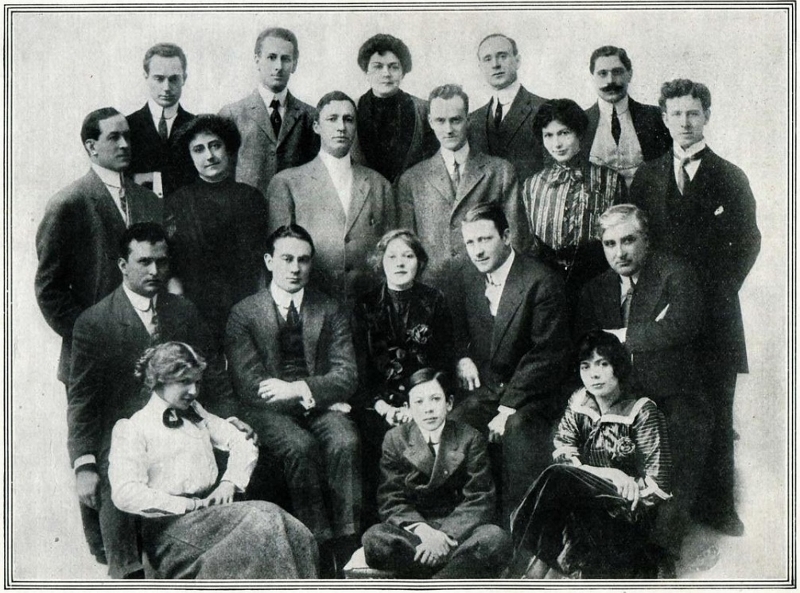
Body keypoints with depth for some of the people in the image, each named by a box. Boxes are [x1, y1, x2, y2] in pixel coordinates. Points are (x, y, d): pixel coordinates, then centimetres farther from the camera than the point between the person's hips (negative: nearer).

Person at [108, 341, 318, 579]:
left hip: (211, 509, 6)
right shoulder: (131, 428, 4)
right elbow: (125, 493, -10)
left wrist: (229, 483, 0)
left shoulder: (196, 414, 25)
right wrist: (190, 505, -15)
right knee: (258, 522, -31)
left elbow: (243, 445, 21)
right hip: (170, 523, -5)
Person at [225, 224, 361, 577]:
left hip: (321, 407, 2)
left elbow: (346, 378, 1)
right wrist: (315, 397, -11)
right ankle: (320, 550, -26)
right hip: (269, 412, -1)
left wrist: (299, 388, -16)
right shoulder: (243, 314, 5)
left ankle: (347, 547, -26)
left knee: (345, 442, -30)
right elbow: (249, 387, -5)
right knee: (301, 446, -33)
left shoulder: (330, 311, 11)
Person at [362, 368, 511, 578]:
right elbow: (391, 502, -2)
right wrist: (422, 530, -23)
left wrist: (445, 535, -23)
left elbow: (479, 501, -5)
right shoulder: (395, 440, 4)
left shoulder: (470, 439, 0)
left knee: (495, 539, -32)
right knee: (374, 540, -31)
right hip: (414, 529, 1)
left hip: (458, 530, -1)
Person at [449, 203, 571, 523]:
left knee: (517, 432, -29)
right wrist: (462, 357, 0)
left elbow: (547, 354, -13)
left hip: (529, 393, -4)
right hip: (484, 389, 5)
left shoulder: (542, 282, -13)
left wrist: (508, 408, -17)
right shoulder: (469, 277, 7)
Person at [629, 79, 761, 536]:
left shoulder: (730, 178, 7)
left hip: (714, 314, -1)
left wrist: (718, 291, -6)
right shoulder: (647, 177, 12)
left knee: (716, 413, 1)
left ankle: (718, 505, 10)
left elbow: (748, 242, 4)